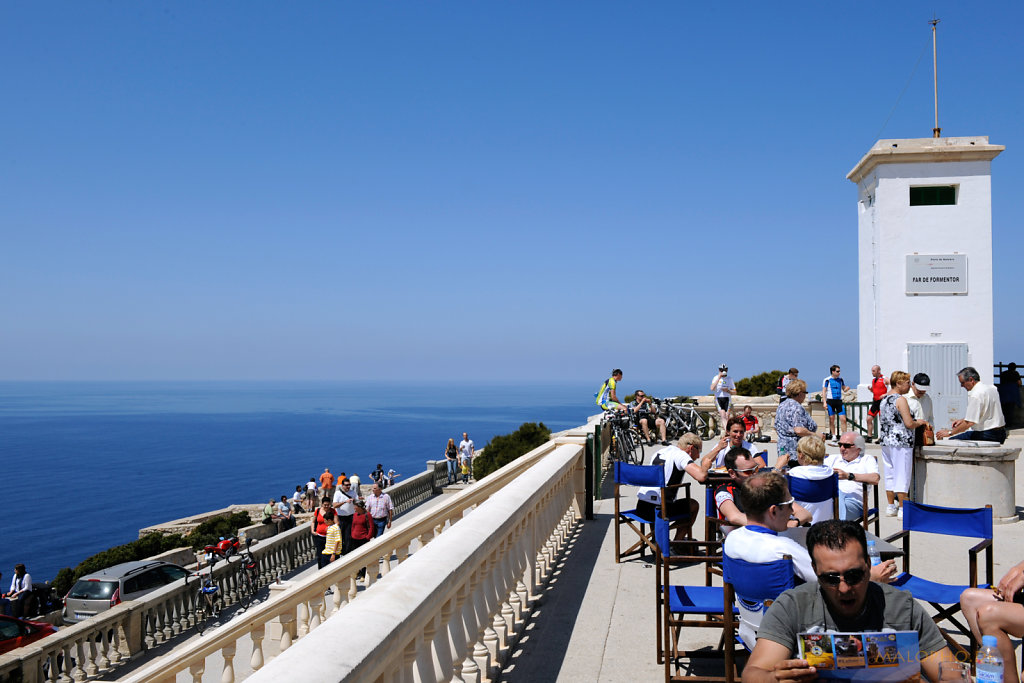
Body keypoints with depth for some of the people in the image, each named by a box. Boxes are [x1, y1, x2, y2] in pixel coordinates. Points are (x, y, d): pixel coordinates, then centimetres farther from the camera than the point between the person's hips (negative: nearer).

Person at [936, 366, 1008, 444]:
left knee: (951, 441, -12)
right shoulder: (991, 388, 11)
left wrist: (949, 433, -14)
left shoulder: (975, 395, -19)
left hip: (987, 436, -10)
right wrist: (962, 420, 21)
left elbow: (970, 422, -21)